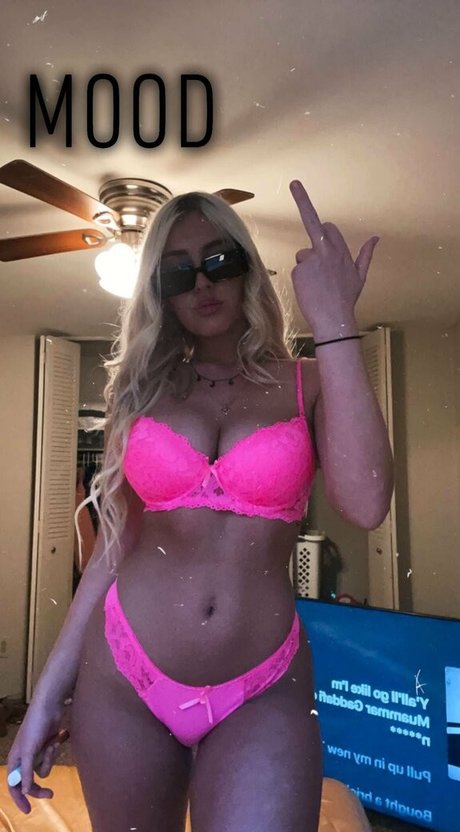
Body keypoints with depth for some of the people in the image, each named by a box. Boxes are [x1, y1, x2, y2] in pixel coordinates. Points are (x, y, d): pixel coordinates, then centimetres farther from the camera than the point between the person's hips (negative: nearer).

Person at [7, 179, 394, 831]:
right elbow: (115, 544, 5)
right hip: (121, 678, 3)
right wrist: (49, 692, 7)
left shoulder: (310, 383, -2)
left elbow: (365, 504, -22)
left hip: (262, 695, -2)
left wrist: (333, 322, -22)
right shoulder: (143, 389, 4)